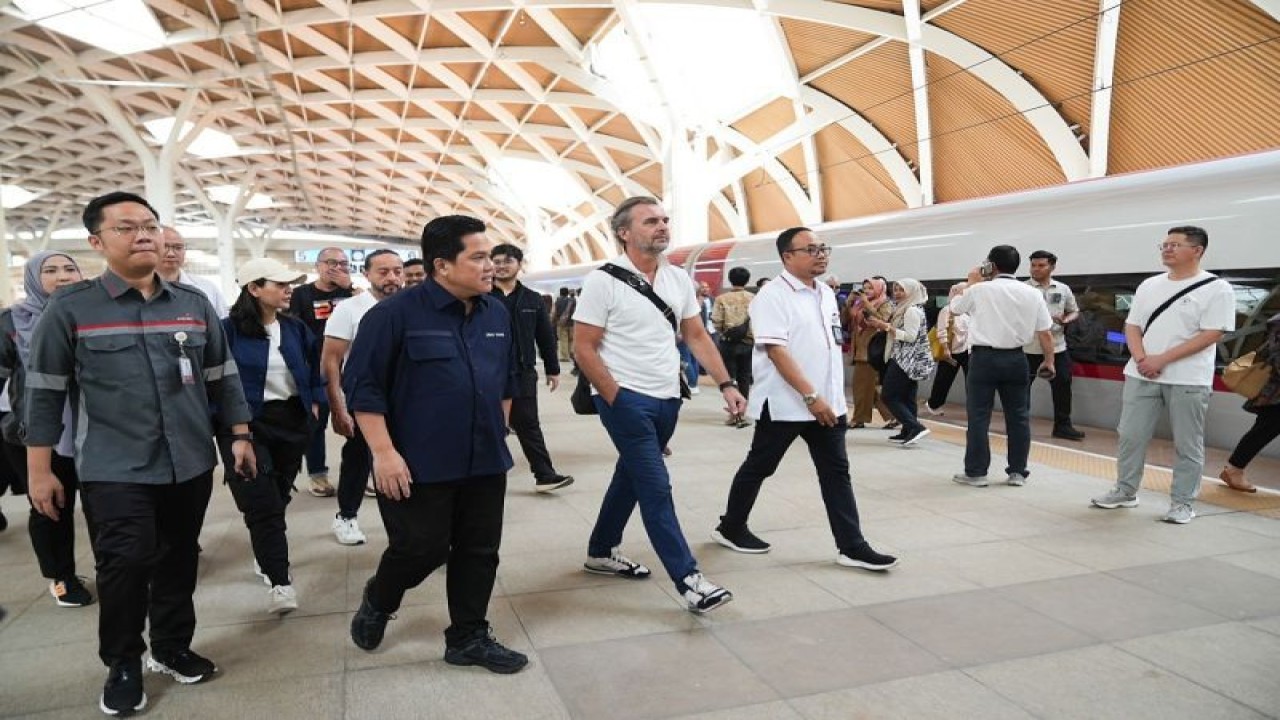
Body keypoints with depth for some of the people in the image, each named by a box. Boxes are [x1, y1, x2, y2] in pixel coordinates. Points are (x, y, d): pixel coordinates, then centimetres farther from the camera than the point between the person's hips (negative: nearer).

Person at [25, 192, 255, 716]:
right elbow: (45, 392, -1)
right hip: (116, 471, -3)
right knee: (125, 566, -2)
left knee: (179, 561, 13)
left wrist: (240, 435, 8)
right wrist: (40, 471, -2)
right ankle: (123, 665, 22)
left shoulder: (194, 304, 5)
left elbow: (223, 377, 11)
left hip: (191, 465, 3)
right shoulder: (71, 307, -4)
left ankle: (172, 648, 33)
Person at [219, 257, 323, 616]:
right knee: (262, 503, -8)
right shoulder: (229, 330, -11)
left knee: (279, 496, 16)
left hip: (292, 422, 5)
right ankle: (279, 581, -4)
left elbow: (315, 369, 17)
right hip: (246, 425, -5)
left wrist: (314, 404, 11)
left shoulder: (297, 329, 6)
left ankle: (266, 556, 37)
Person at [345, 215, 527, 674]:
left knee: (480, 553, 10)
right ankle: (377, 602, 35)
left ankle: (468, 638, 27)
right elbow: (363, 385, -13)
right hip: (419, 465, -6)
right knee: (421, 549, 3)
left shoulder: (497, 313, 5)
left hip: (486, 462, 6)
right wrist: (384, 453, -17)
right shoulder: (396, 313, -13)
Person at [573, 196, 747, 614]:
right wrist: (617, 399, -15)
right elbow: (583, 349, -11)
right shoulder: (603, 281, -10)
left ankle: (601, 553, 35)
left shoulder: (679, 279, 7)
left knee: (631, 478, 18)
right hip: (626, 400, -6)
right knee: (656, 487, -7)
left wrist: (726, 384, 1)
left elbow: (697, 337, 11)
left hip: (667, 400, 7)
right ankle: (688, 579, -1)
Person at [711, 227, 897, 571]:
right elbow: (776, 350, -21)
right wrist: (811, 396, -24)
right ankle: (730, 528, 25)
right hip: (785, 404, -7)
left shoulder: (826, 294, 11)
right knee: (758, 467, 8)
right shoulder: (773, 295, -14)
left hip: (827, 403, 7)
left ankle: (852, 547, 10)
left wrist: (834, 398, 16)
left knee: (836, 473, 5)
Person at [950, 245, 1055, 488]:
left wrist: (972, 283, 22)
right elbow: (1045, 333, 4)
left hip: (984, 358, -3)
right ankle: (1017, 472, 15)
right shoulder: (1032, 293, 4)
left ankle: (976, 472, 5)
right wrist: (1048, 361, 15)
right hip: (1015, 359, 3)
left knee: (978, 416, 2)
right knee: (1018, 416, 10)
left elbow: (953, 306, 14)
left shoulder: (980, 290, -5)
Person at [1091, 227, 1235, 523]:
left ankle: (1182, 503, 14)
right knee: (1130, 435, 8)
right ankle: (1125, 491, 21)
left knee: (1187, 444, 4)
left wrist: (1162, 359, -18)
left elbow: (1212, 334, -13)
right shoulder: (1149, 285, 10)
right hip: (1141, 376, 5)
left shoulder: (1217, 289, -5)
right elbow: (1132, 326, 11)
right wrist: (1141, 359, -8)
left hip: (1189, 380, -5)